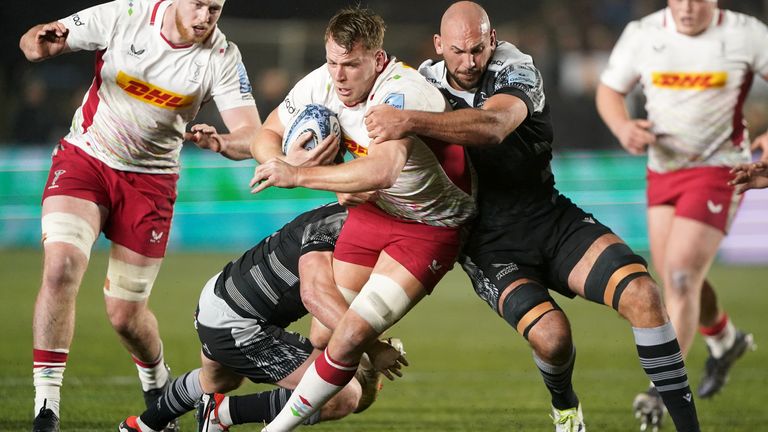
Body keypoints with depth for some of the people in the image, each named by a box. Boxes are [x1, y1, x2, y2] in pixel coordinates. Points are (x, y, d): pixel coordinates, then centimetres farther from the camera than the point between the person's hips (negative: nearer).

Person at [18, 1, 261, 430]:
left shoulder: (221, 56, -13)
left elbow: (251, 136, -18)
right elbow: (32, 41, -8)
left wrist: (223, 142, -41)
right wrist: (41, 44, -33)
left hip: (150, 180, 1)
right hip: (84, 158, -1)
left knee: (125, 314, 3)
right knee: (61, 267, -25)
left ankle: (157, 384, 37)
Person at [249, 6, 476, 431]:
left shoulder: (402, 92, -33)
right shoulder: (322, 82, -11)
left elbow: (383, 171, -49)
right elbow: (266, 135, 2)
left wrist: (299, 175, -44)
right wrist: (282, 163, -22)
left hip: (431, 227, -7)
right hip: (373, 211, 7)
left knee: (351, 336, -17)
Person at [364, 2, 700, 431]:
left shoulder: (516, 71, -12)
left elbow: (493, 126, -35)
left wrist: (410, 122, -44)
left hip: (554, 220, 0)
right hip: (490, 244, 0)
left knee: (643, 293, -22)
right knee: (551, 334, -27)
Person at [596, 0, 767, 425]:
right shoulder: (642, 34, -3)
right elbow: (609, 90, 7)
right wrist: (623, 127, -15)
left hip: (717, 169, -5)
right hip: (662, 168, 5)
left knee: (681, 276, -15)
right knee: (674, 279, 13)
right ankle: (724, 341, 43)